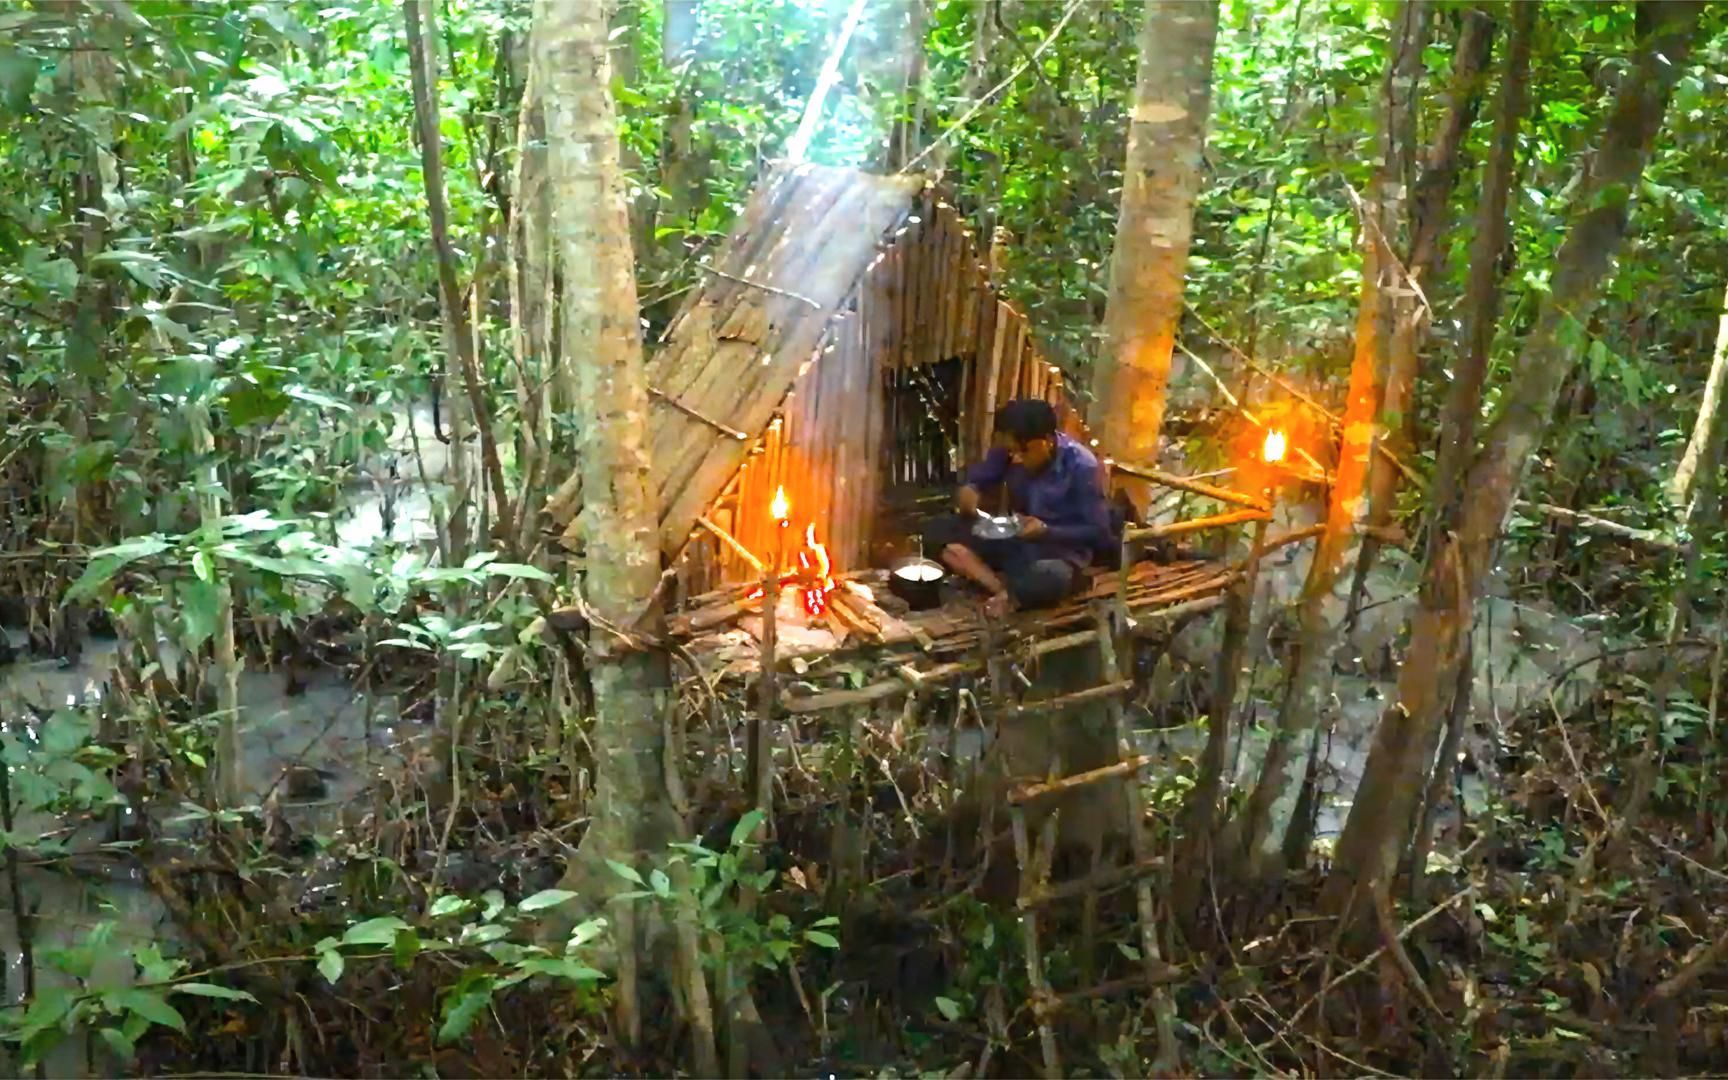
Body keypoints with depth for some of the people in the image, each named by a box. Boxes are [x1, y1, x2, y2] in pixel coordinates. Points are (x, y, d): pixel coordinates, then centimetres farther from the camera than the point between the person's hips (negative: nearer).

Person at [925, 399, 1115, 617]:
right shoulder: (1009, 450, -8)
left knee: (1050, 580, -43)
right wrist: (970, 490, -19)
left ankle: (1007, 596, -11)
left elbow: (1099, 533, -16)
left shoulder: (1082, 467, -20)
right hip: (1012, 539, 5)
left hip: (1059, 549, -5)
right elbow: (980, 477, 6)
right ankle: (1001, 587, -27)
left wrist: (1047, 531, -28)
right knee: (938, 531, -15)